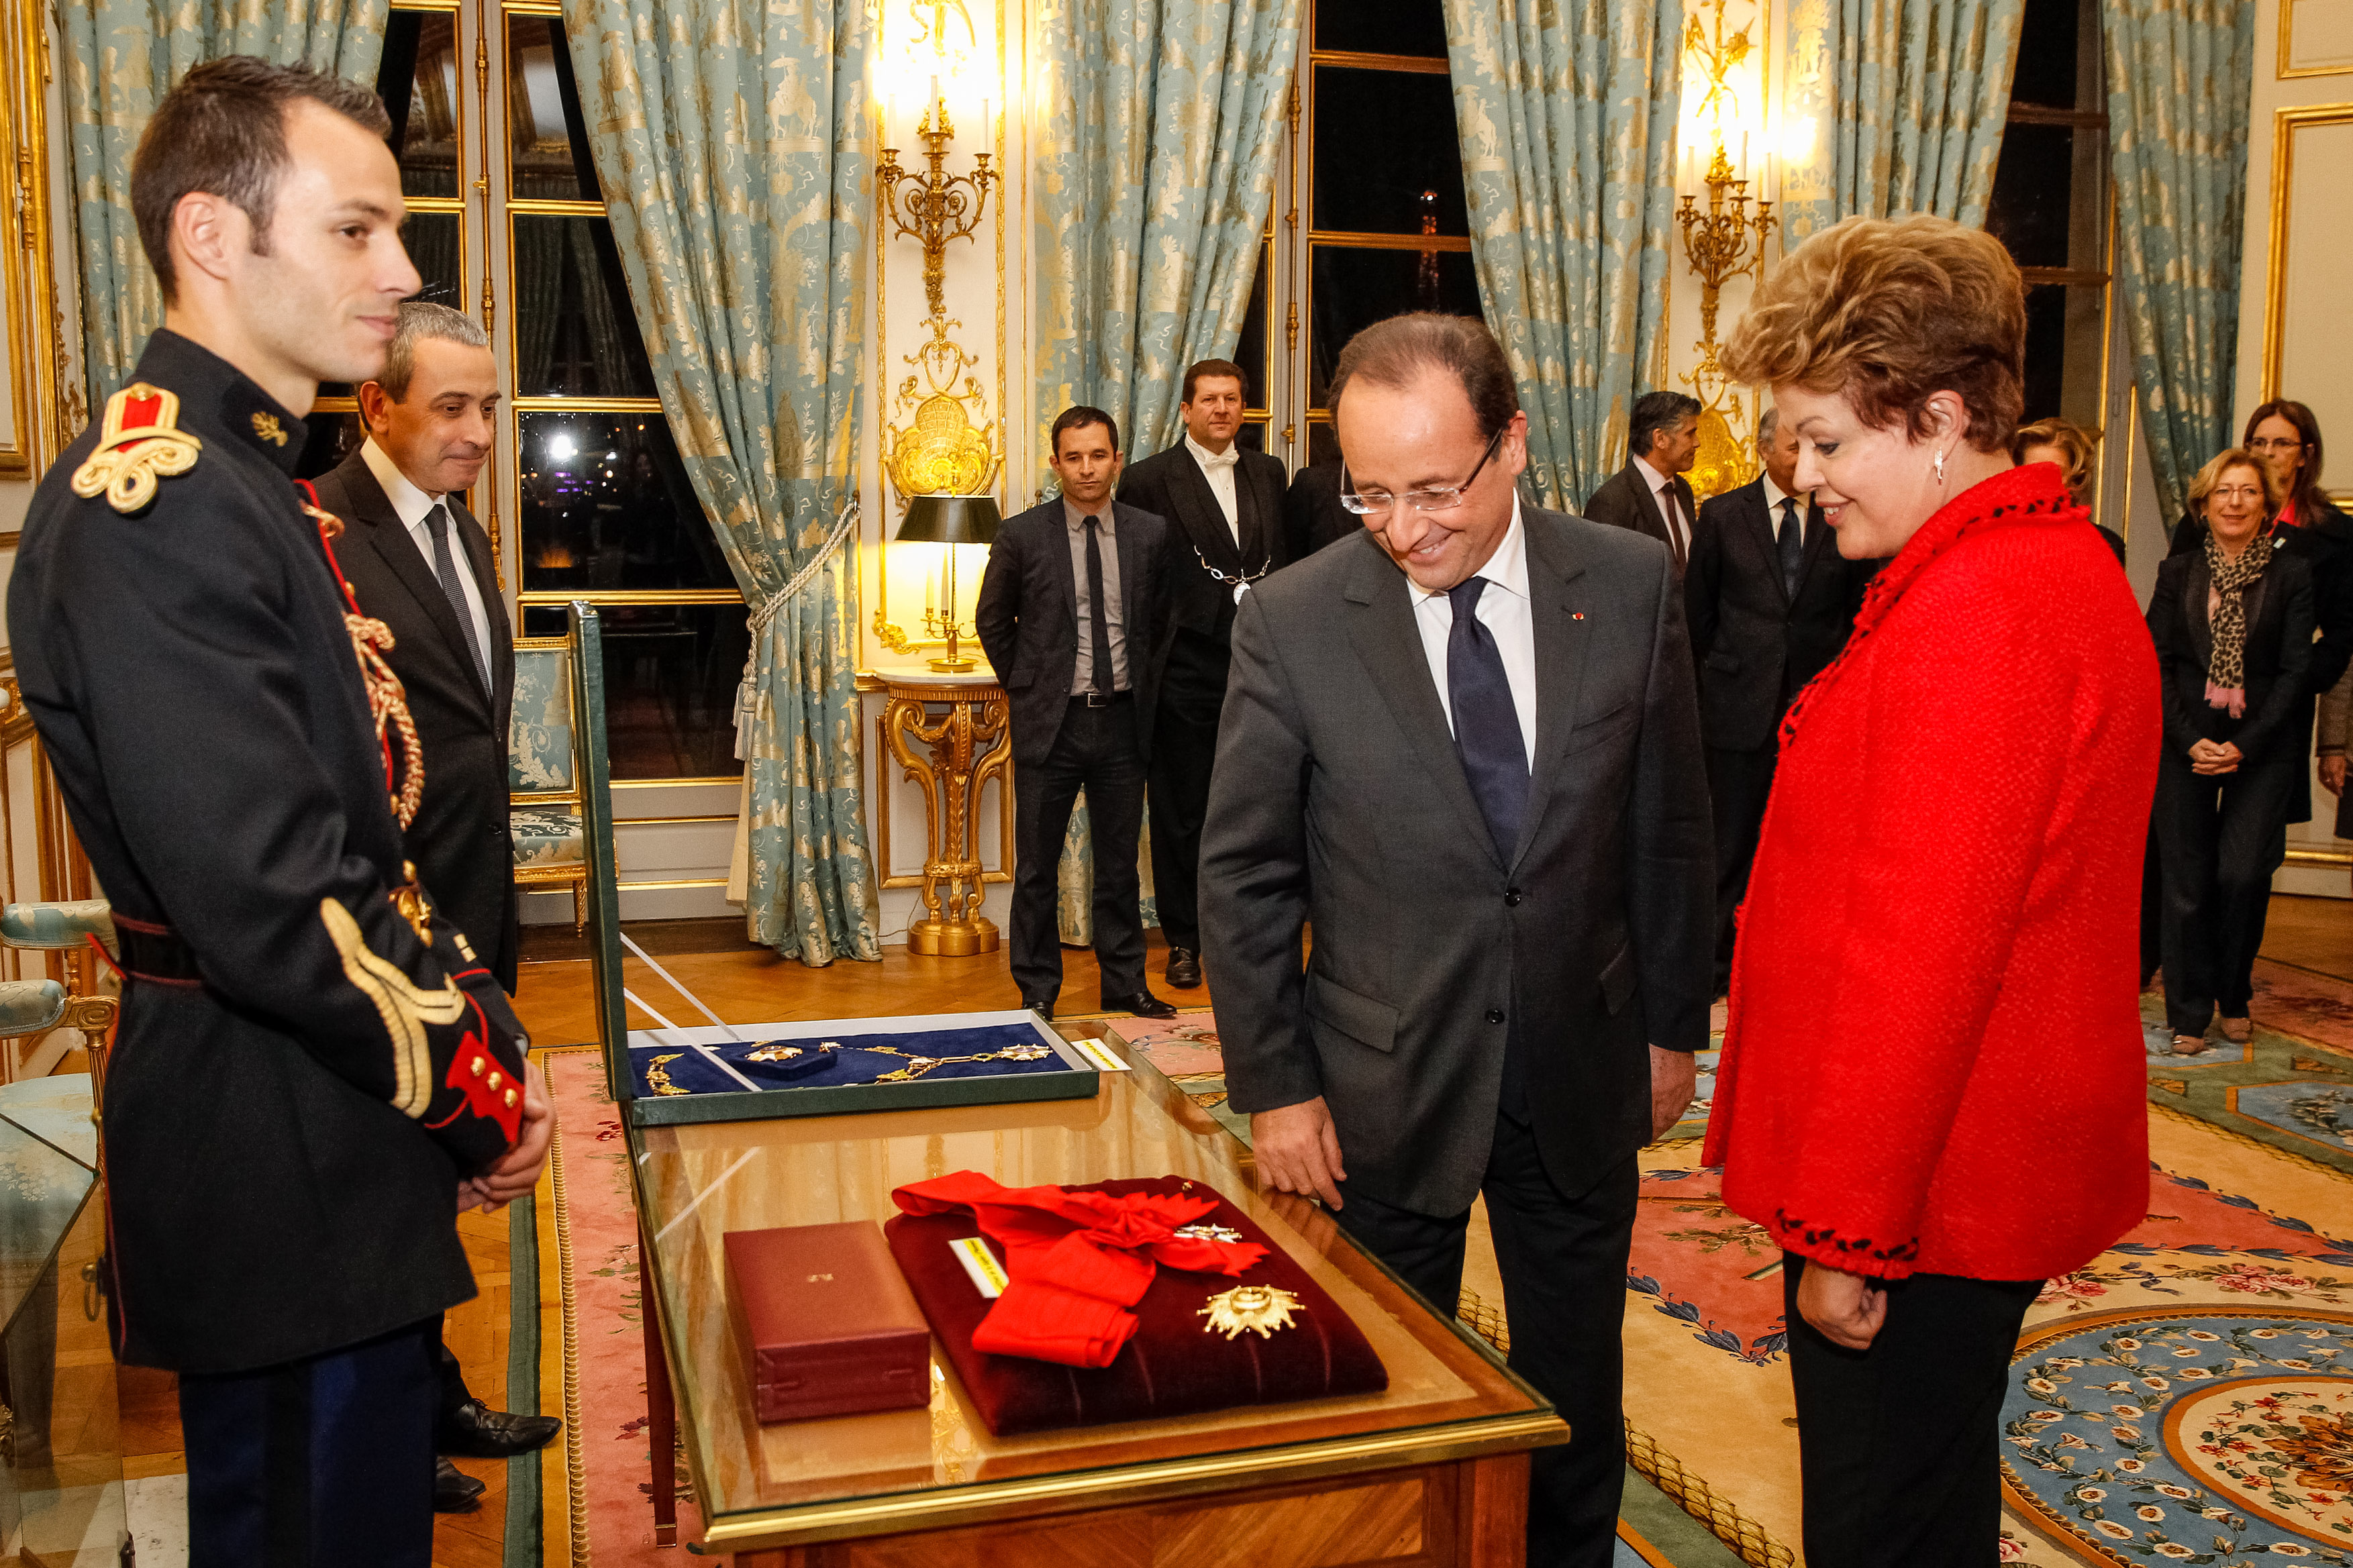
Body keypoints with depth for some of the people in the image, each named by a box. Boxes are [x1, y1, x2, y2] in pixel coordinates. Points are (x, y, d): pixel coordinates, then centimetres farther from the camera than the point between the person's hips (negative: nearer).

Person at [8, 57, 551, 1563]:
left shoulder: (256, 480, 12)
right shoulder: (151, 505, -21)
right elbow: (273, 901, -26)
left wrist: (481, 1023, 8)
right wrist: (480, 1089, -13)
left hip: (344, 1146, 10)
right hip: (284, 1169, -9)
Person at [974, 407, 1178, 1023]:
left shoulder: (1151, 534, 2)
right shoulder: (1022, 536, -4)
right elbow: (992, 621, 8)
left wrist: (1143, 687, 10)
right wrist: (1027, 688, 6)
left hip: (1123, 719, 2)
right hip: (1050, 720, -2)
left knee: (1120, 863, 12)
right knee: (1037, 867, 5)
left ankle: (1125, 986, 24)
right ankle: (1037, 992, 18)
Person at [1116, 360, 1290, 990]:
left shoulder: (1269, 473, 11)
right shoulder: (1149, 480, -4)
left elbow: (1284, 561, 12)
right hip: (1187, 671, -3)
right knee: (1181, 811, 7)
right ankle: (1184, 941, 18)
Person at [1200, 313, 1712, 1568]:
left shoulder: (1632, 585, -7)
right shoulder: (1291, 622, -12)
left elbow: (1668, 828, 2)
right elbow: (1243, 874, -6)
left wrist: (1673, 1022, 7)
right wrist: (1273, 1086, -6)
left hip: (1582, 1071, 2)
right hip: (1385, 1088, -1)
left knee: (1576, 1392, 18)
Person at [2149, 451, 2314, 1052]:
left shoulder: (2292, 574, 3)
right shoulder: (2178, 573, 7)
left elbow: (2295, 670, -1)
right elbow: (2159, 663, 3)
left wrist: (2245, 745, -10)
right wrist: (2189, 740, -9)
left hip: (2262, 747, -1)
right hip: (2186, 746, 1)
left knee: (2242, 873, -9)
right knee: (2187, 882, 0)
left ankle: (2234, 999, 14)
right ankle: (2189, 1013, 11)